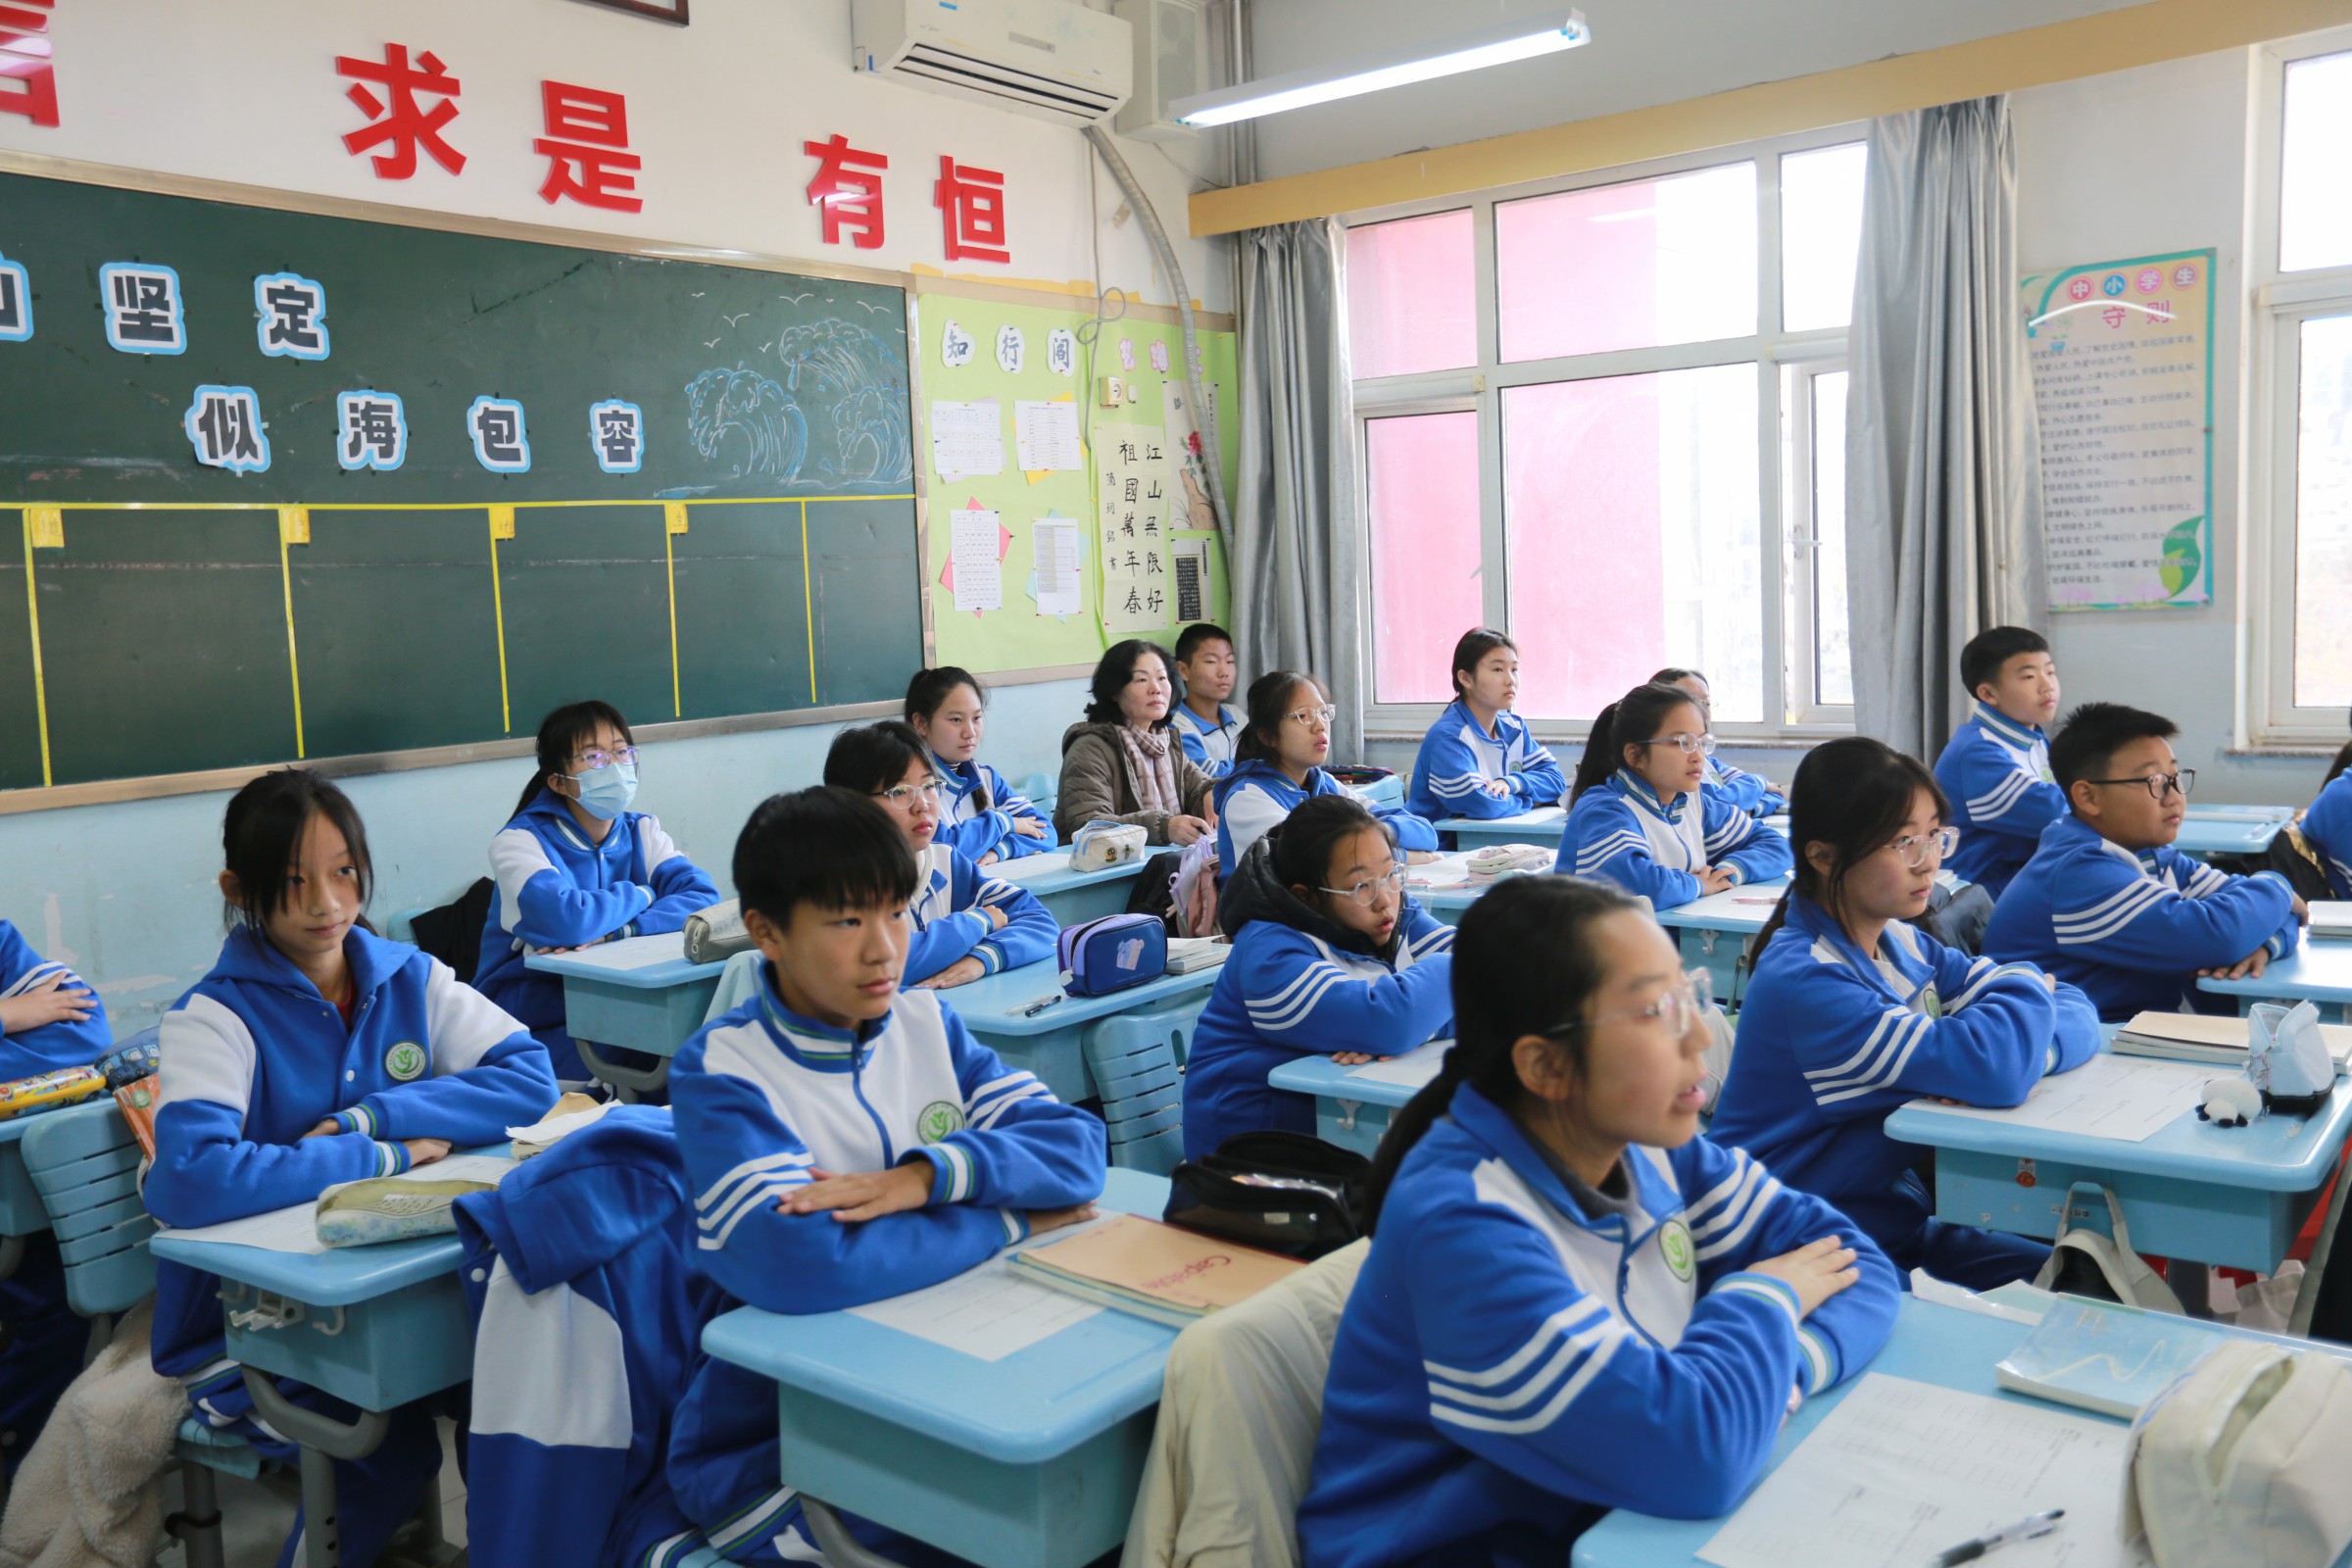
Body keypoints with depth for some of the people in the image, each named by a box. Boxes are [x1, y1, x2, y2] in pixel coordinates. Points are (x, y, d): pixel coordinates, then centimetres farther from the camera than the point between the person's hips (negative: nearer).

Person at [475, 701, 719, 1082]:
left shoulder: (641, 831, 7)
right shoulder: (519, 842, -9)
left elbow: (703, 897, -11)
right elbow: (561, 919, -29)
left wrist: (615, 933, -25)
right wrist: (639, 897, -11)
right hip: (538, 1031, -5)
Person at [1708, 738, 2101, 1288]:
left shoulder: (1902, 944, 4)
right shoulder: (1805, 981, -25)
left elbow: (2078, 1011, 1)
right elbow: (1993, 1071, -32)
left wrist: (2008, 1046, -22)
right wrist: (2028, 984, -10)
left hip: (1897, 1226, 9)